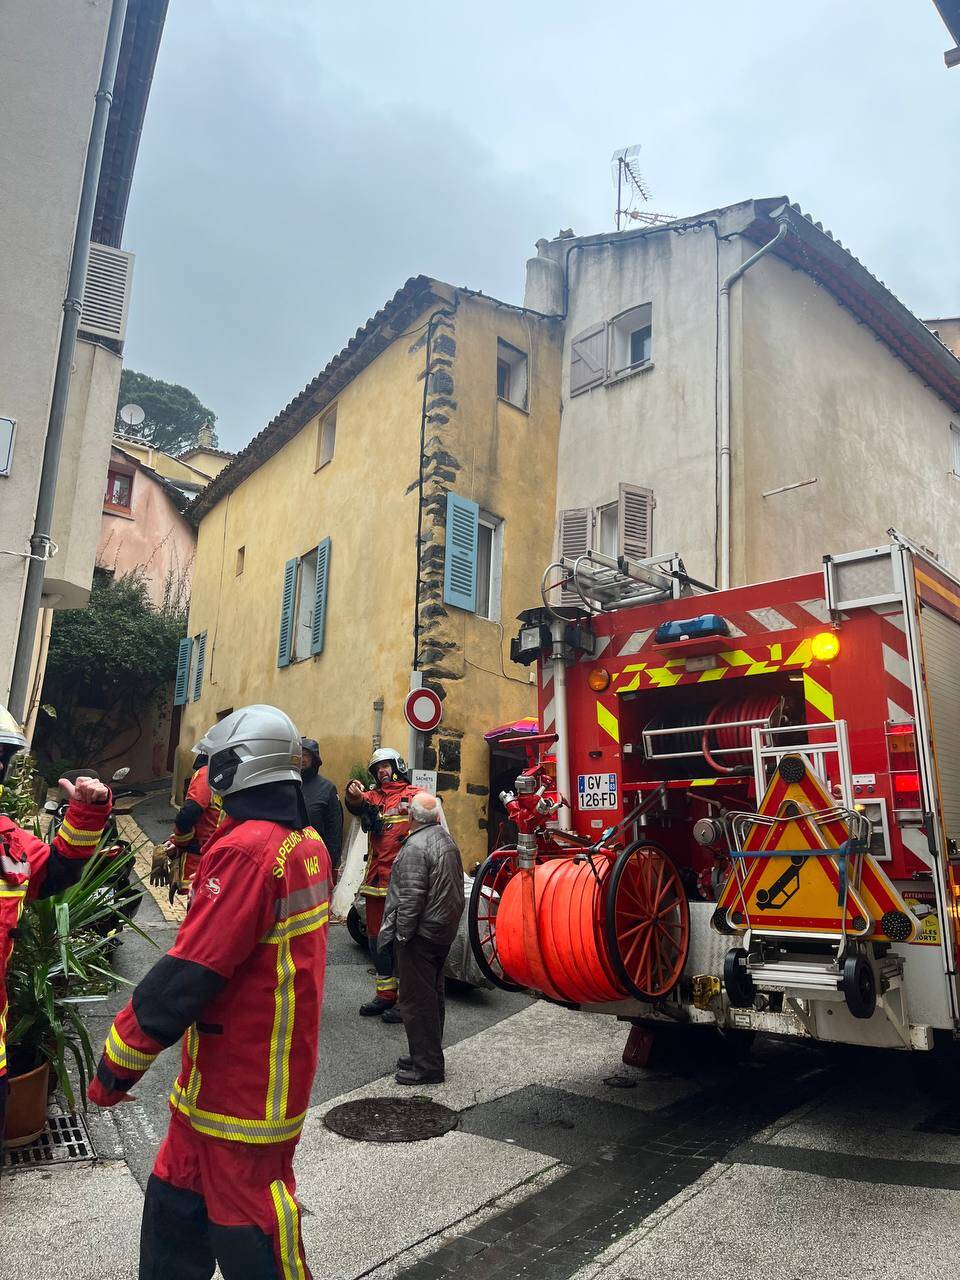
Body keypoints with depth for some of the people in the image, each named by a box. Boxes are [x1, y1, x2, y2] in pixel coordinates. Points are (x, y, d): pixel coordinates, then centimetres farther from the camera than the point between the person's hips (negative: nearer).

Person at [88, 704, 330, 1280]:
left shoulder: (245, 849, -25)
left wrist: (116, 1065, -13)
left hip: (239, 1086, -8)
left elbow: (183, 979, -24)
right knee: (174, 1209, 22)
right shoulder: (309, 843, 3)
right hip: (280, 1070, 8)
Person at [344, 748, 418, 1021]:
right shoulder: (373, 796, 15)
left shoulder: (414, 796, 2)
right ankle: (385, 995, 27)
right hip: (376, 880, 6)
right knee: (377, 938, 13)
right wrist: (353, 794, -29)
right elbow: (356, 803, -7)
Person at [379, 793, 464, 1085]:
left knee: (416, 1000, 0)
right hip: (444, 930, 10)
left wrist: (401, 934, -15)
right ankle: (430, 1056, 30)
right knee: (432, 995, 19)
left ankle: (426, 1067, 7)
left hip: (420, 933, -9)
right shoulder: (447, 840, 8)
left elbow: (411, 897, -22)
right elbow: (456, 888, 16)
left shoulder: (415, 847, -19)